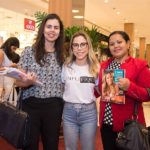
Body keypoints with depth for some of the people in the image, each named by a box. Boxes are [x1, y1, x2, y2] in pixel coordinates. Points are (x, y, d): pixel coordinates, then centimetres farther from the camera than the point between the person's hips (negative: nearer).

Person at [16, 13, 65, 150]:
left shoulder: (62, 55, 6)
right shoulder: (29, 51, -2)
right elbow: (18, 81, -2)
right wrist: (28, 82, -23)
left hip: (54, 107, 3)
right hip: (31, 105, -2)